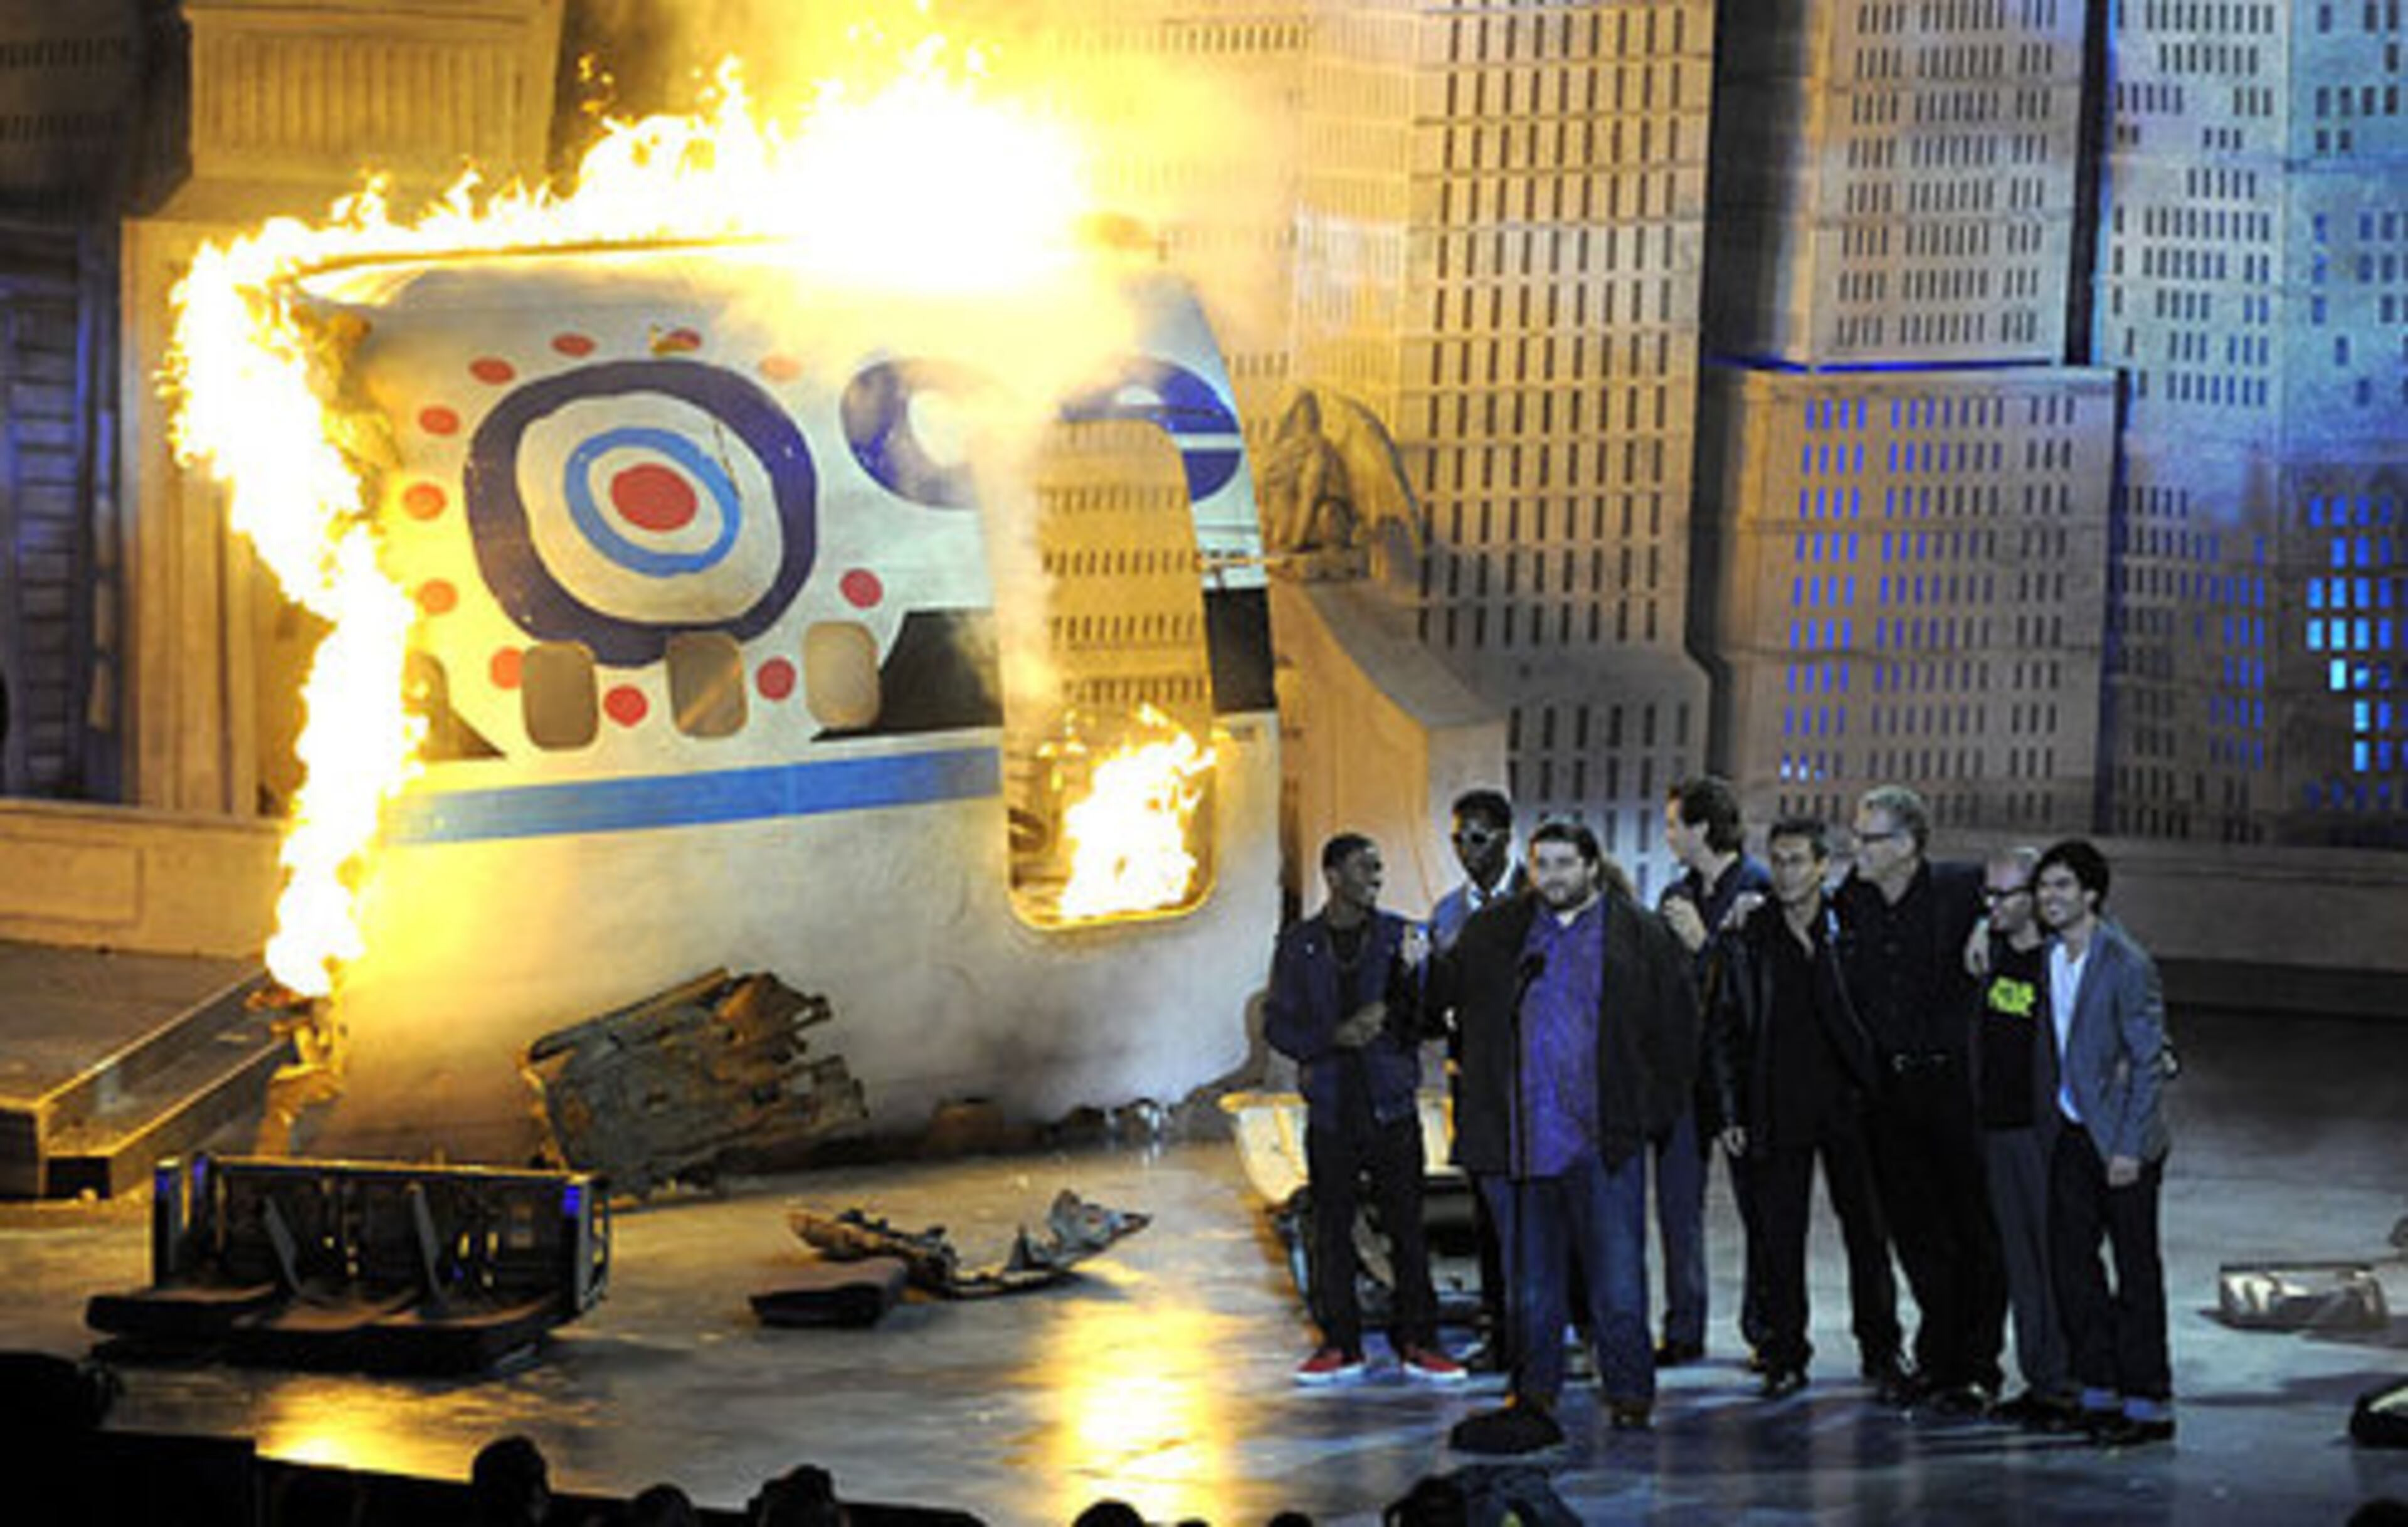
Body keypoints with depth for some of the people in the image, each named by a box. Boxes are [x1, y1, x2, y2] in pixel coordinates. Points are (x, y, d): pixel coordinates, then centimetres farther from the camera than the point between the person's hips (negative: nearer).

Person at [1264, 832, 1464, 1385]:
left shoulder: (1400, 937, 4)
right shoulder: (1298, 945, 5)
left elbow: (1424, 1021, -1)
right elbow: (1277, 1024, 4)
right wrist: (1335, 1037, -12)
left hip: (1391, 1105, 0)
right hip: (1330, 1108, 1)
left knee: (1407, 1226, -2)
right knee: (1331, 1230, 3)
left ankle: (1417, 1341, 5)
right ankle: (1340, 1345, 11)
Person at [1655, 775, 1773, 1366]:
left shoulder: (1762, 891, -8)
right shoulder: (1676, 896, 15)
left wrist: (1701, 943, -15)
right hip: (1682, 1068, 6)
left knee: (1757, 1200, 1)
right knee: (1677, 1201, 5)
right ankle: (1684, 1331, 11)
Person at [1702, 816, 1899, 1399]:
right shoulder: (1746, 940, 2)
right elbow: (1722, 1033, 5)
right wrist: (1729, 1113, -1)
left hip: (1848, 1105, 0)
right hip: (1776, 1107, 0)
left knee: (1867, 1230, 5)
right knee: (1776, 1237, 0)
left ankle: (1880, 1350, 17)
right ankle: (1783, 1357, 8)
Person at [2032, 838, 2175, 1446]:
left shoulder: (2126, 964, -15)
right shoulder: (2050, 957, 7)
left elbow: (2148, 1061, -15)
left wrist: (2128, 1146, -18)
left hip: (2123, 1143, -7)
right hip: (2072, 1134, 7)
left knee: (2136, 1271, -1)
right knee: (2069, 1260, 8)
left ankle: (2149, 1405, 5)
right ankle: (2099, 1391, 18)